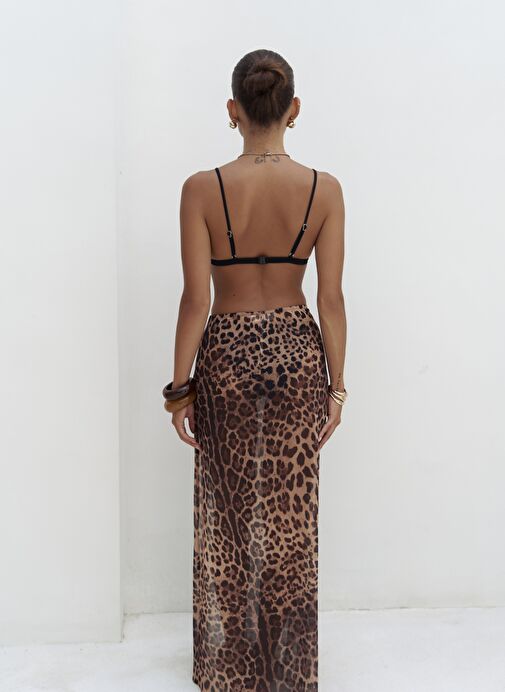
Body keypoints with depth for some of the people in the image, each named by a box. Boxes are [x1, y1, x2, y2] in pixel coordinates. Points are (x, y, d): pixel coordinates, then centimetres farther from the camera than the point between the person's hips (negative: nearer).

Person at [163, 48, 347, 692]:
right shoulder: (324, 189, -6)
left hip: (228, 354, -1)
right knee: (291, 517, 15)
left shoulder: (202, 188, -11)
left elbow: (196, 299, -11)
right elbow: (331, 299, -6)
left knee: (229, 515, 15)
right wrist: (337, 384, 4)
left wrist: (180, 386, -2)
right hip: (298, 352, 2)